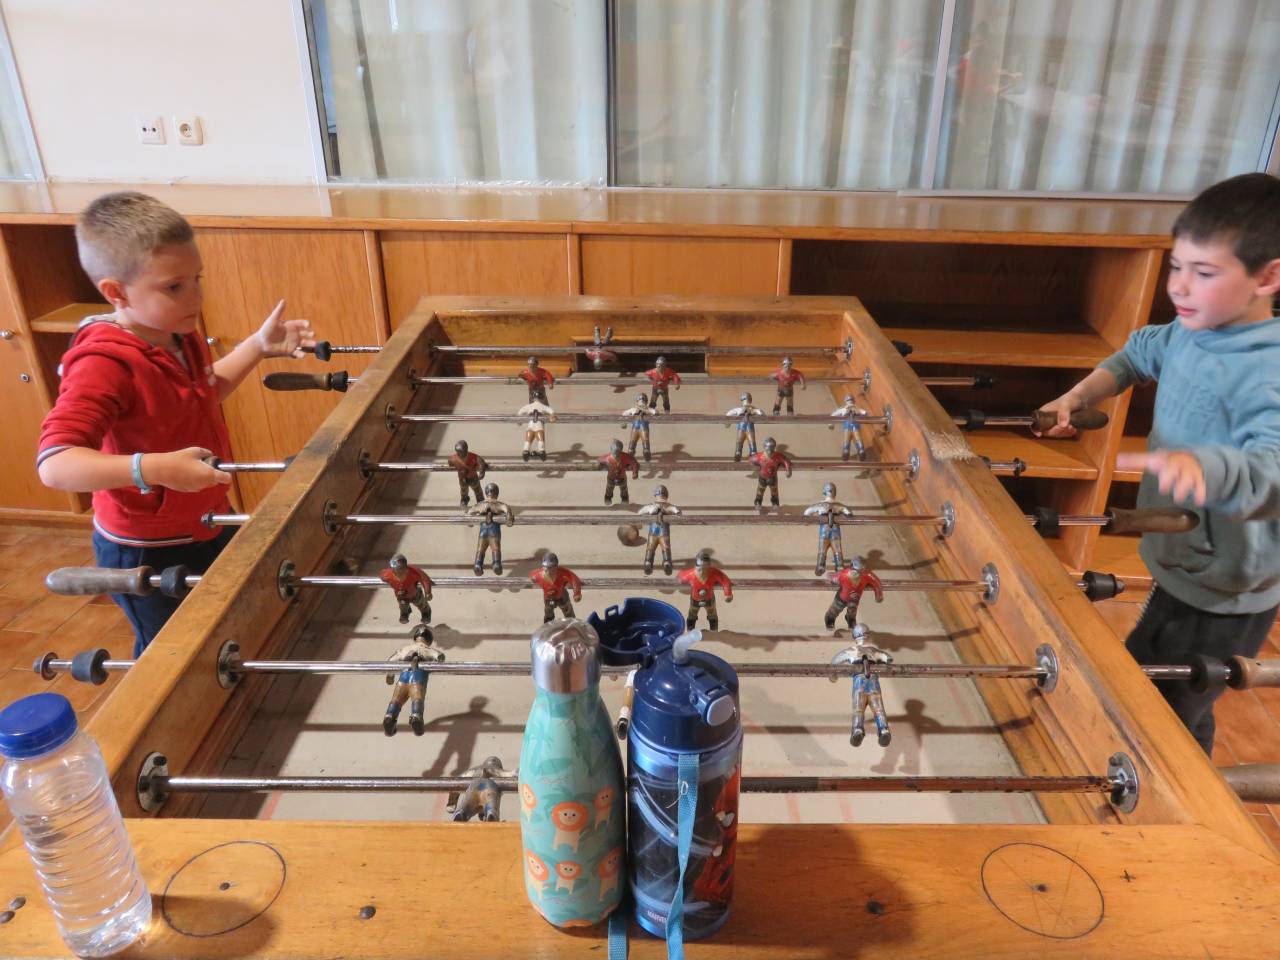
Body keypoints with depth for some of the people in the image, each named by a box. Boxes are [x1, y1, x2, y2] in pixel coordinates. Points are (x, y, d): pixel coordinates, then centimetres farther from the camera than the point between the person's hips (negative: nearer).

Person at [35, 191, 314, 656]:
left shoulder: (180, 334, -3)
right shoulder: (103, 363, -30)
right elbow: (55, 463, -37)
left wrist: (259, 346, 7)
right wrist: (152, 468, -49)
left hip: (209, 525, 8)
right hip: (147, 552, -8)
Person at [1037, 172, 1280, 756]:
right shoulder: (1191, 334, -2)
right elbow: (1138, 354, 20)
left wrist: (1200, 464, -63)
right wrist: (1077, 398, 5)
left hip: (1223, 602, -9)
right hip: (1180, 570, 9)